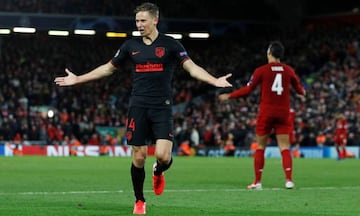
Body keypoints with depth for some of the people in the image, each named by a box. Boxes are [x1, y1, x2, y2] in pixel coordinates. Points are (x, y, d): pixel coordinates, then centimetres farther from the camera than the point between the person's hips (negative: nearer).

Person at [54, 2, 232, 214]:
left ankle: (158, 172, 22)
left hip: (162, 107, -2)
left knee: (163, 155, -15)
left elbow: (192, 67, -9)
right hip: (138, 107, 2)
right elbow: (108, 68, 18)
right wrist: (77, 79, 16)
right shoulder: (131, 45, 7)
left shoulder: (170, 44, -1)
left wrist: (214, 81, -26)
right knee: (139, 156, 0)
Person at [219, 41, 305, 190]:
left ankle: (257, 182, 8)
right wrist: (302, 94, 37)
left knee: (260, 147, 8)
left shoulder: (262, 70, -6)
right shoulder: (288, 70, 2)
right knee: (285, 148, 3)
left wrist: (229, 96, 7)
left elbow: (248, 89, -5)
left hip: (266, 112, -2)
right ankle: (289, 179, -9)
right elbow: (299, 89, 13)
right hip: (283, 113, 2)